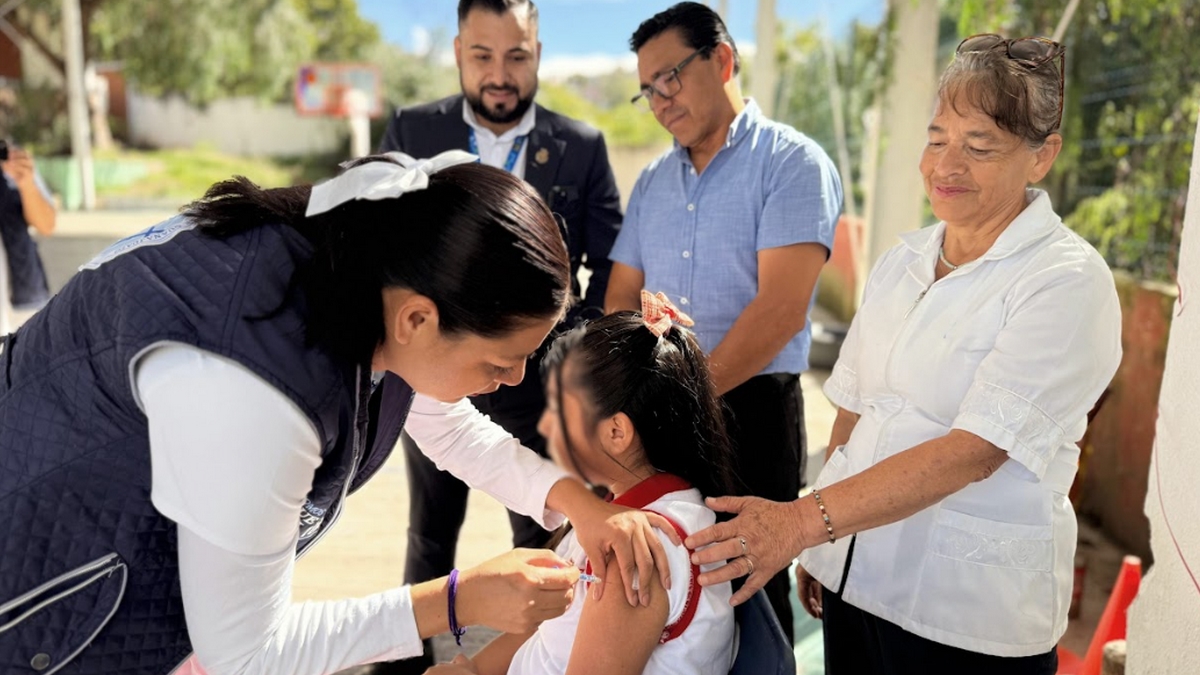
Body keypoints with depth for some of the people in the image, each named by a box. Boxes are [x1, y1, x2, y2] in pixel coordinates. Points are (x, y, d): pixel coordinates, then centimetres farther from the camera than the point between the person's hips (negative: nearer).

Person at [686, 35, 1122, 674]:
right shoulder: (901, 260, 5)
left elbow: (977, 448, -23)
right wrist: (815, 544, 4)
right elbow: (854, 410, 8)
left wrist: (805, 518, -29)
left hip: (971, 613, -5)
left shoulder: (1067, 281, -13)